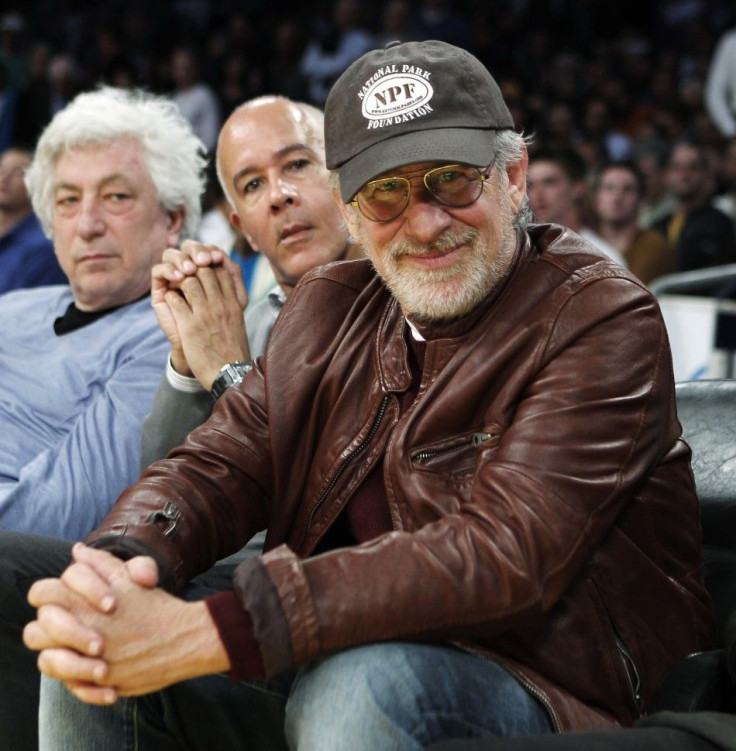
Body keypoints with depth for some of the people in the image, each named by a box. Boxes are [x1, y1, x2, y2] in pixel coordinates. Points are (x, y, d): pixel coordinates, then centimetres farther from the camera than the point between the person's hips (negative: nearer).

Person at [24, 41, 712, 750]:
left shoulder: (599, 315, -12)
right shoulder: (328, 306, 11)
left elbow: (505, 550, -25)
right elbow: (218, 462, 3)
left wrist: (208, 633, -33)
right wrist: (115, 566, -24)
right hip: (322, 661, 6)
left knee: (356, 683, -35)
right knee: (90, 661, -11)